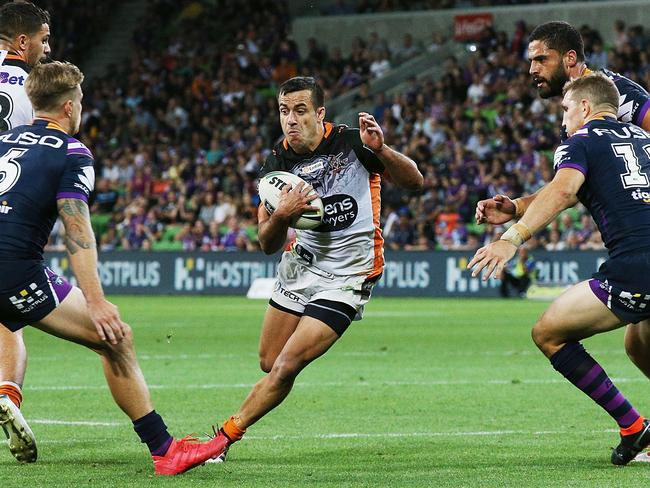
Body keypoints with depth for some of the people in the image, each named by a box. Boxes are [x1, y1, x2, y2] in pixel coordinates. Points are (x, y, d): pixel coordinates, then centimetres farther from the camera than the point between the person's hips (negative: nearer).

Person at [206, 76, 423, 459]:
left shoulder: (352, 142, -15)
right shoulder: (278, 164, -3)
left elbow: (414, 182, -13)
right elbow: (268, 244, -3)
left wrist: (380, 149, -32)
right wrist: (282, 215, -26)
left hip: (347, 277, -5)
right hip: (301, 264, 5)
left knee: (285, 367, -12)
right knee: (269, 363, 12)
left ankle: (223, 438, 1)